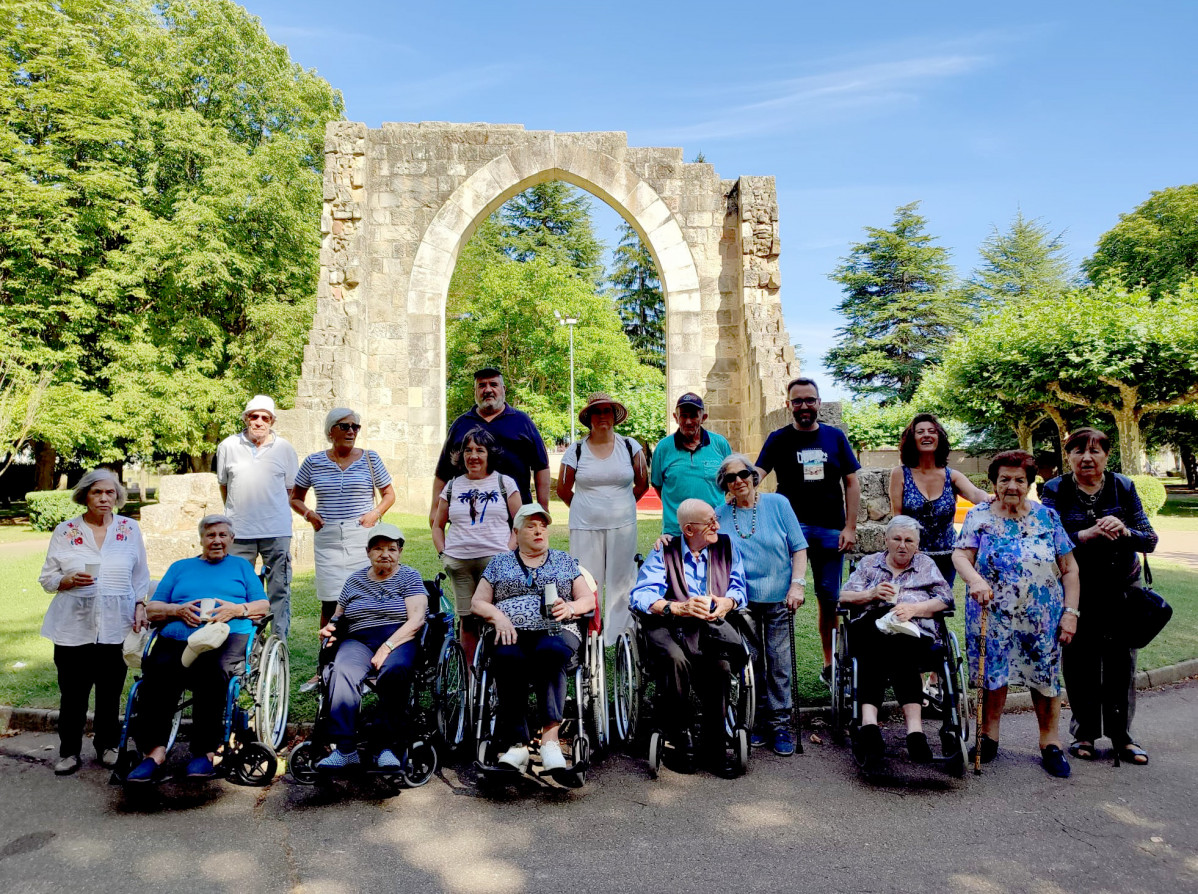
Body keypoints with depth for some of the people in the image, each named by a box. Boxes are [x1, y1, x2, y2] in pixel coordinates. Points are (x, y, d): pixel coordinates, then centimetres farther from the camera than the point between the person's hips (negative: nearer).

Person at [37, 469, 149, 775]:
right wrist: (69, 580, -13)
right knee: (72, 693, 3)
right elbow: (46, 578, 6)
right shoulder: (65, 531, 3)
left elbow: (140, 577, 14)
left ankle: (107, 746, 24)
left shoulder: (130, 529, 7)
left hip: (116, 626, 1)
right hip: (73, 627, -1)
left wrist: (140, 606, 2)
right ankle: (69, 751, 19)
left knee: (110, 692, 7)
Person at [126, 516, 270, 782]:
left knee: (211, 671, -36)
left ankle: (206, 751, -30)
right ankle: (155, 751, -33)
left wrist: (237, 609, -4)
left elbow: (263, 606, 16)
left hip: (228, 635, -2)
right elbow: (151, 609, 21)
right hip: (176, 638, 2)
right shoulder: (179, 567, 31)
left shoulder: (241, 566, 26)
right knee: (157, 672, -32)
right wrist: (177, 610, 1)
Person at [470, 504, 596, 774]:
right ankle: (517, 745, -36)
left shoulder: (565, 561, 24)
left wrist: (570, 607, -5)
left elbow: (589, 599, 17)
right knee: (507, 658, -37)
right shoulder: (499, 563, 23)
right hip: (512, 633, 0)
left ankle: (550, 738, -42)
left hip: (557, 631, 0)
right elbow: (478, 602, 17)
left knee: (550, 652, -38)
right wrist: (498, 615, -4)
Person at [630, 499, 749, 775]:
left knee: (721, 661, -32)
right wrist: (678, 607, -21)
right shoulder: (664, 552, 8)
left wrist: (728, 602, -11)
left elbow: (739, 586, 13)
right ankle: (680, 738, -15)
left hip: (713, 624, 2)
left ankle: (715, 744, -16)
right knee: (676, 658, -35)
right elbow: (640, 595, -5)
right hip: (670, 626, -1)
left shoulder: (726, 547, 17)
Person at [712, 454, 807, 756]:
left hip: (778, 597, -1)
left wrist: (797, 584, -7)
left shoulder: (777, 504, 2)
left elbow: (798, 548, 3)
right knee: (750, 661, 4)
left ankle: (780, 724, 11)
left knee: (779, 663, 1)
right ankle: (756, 721, 19)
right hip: (742, 599, 1)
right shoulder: (720, 515, 5)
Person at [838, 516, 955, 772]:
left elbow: (945, 599, 12)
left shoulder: (926, 564, 26)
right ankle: (914, 730, -52)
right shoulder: (869, 563, 27)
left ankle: (869, 725, -51)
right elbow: (844, 596, 17)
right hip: (871, 628, 0)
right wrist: (871, 593, -3)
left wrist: (914, 608, -4)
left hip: (914, 631, 0)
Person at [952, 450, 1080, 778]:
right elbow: (960, 555, -12)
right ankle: (989, 736, 22)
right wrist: (975, 579, -33)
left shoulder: (1046, 516, 3)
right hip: (992, 617, -1)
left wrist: (1070, 612, -3)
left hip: (1043, 619, 1)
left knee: (1045, 678, 7)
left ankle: (1050, 743, 22)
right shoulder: (979, 516, 0)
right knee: (993, 675, 5)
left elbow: (1069, 569, 4)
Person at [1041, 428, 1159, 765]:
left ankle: (1121, 735, 19)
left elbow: (1150, 539, 1)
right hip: (1075, 589, -1)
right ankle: (1085, 733, 19)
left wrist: (1124, 531, -20)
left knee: (1121, 661, 5)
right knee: (1079, 663, 3)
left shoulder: (1123, 487, 2)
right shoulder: (1055, 490, -3)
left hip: (1121, 586, 2)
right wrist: (1088, 534, -27)